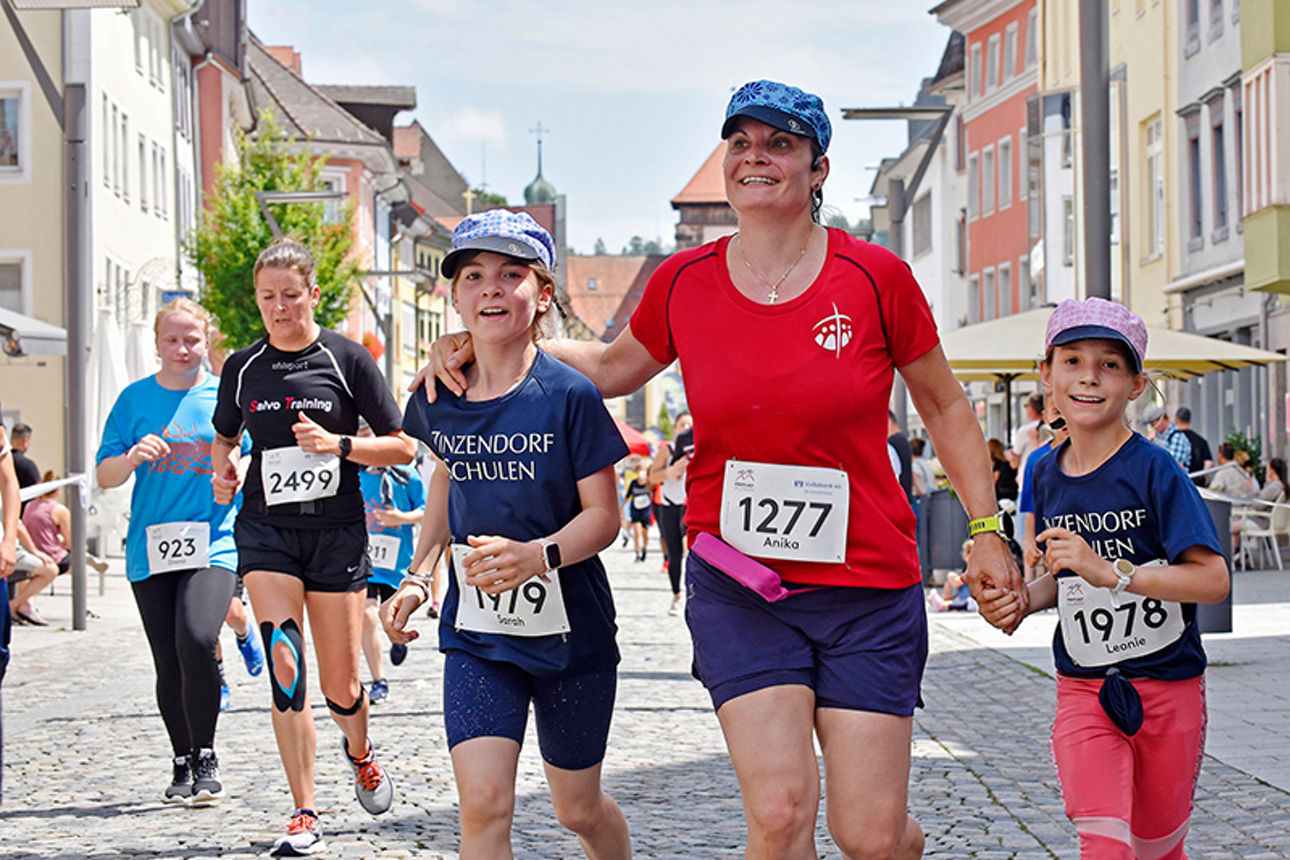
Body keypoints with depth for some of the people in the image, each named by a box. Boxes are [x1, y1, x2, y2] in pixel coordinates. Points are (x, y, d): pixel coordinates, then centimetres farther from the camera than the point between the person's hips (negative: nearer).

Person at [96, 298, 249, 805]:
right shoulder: (136, 400, 8)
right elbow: (104, 477, 8)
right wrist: (133, 457, -13)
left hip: (214, 543, -2)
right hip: (151, 548, 2)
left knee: (196, 640, -23)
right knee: (168, 663, 4)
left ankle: (205, 756, -7)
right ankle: (183, 764, 22)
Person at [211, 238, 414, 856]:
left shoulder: (347, 359, -3)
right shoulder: (242, 368, 6)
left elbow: (403, 447, -1)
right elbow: (224, 438, 24)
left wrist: (338, 445, -17)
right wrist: (222, 471, 2)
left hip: (336, 530, -2)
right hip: (265, 530, 2)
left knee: (340, 684, 2)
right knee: (284, 667, -14)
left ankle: (360, 753, 38)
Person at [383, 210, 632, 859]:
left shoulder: (569, 397, -13)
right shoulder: (439, 399, 0)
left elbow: (603, 514, -11)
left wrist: (537, 556, -29)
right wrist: (418, 575, 10)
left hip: (568, 629, -2)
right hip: (477, 634, 2)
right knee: (483, 806, -14)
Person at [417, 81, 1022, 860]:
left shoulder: (875, 277, -5)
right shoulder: (684, 283, 1)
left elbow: (945, 406, 7)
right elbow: (614, 368, 20)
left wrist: (986, 530, 3)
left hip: (868, 589, -1)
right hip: (738, 584, 1)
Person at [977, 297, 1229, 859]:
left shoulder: (1154, 470, -12)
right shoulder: (1047, 475, 5)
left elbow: (1212, 580, -20)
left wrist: (1109, 571, -29)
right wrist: (1021, 602, -2)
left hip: (1166, 687, -3)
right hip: (1083, 692, 3)